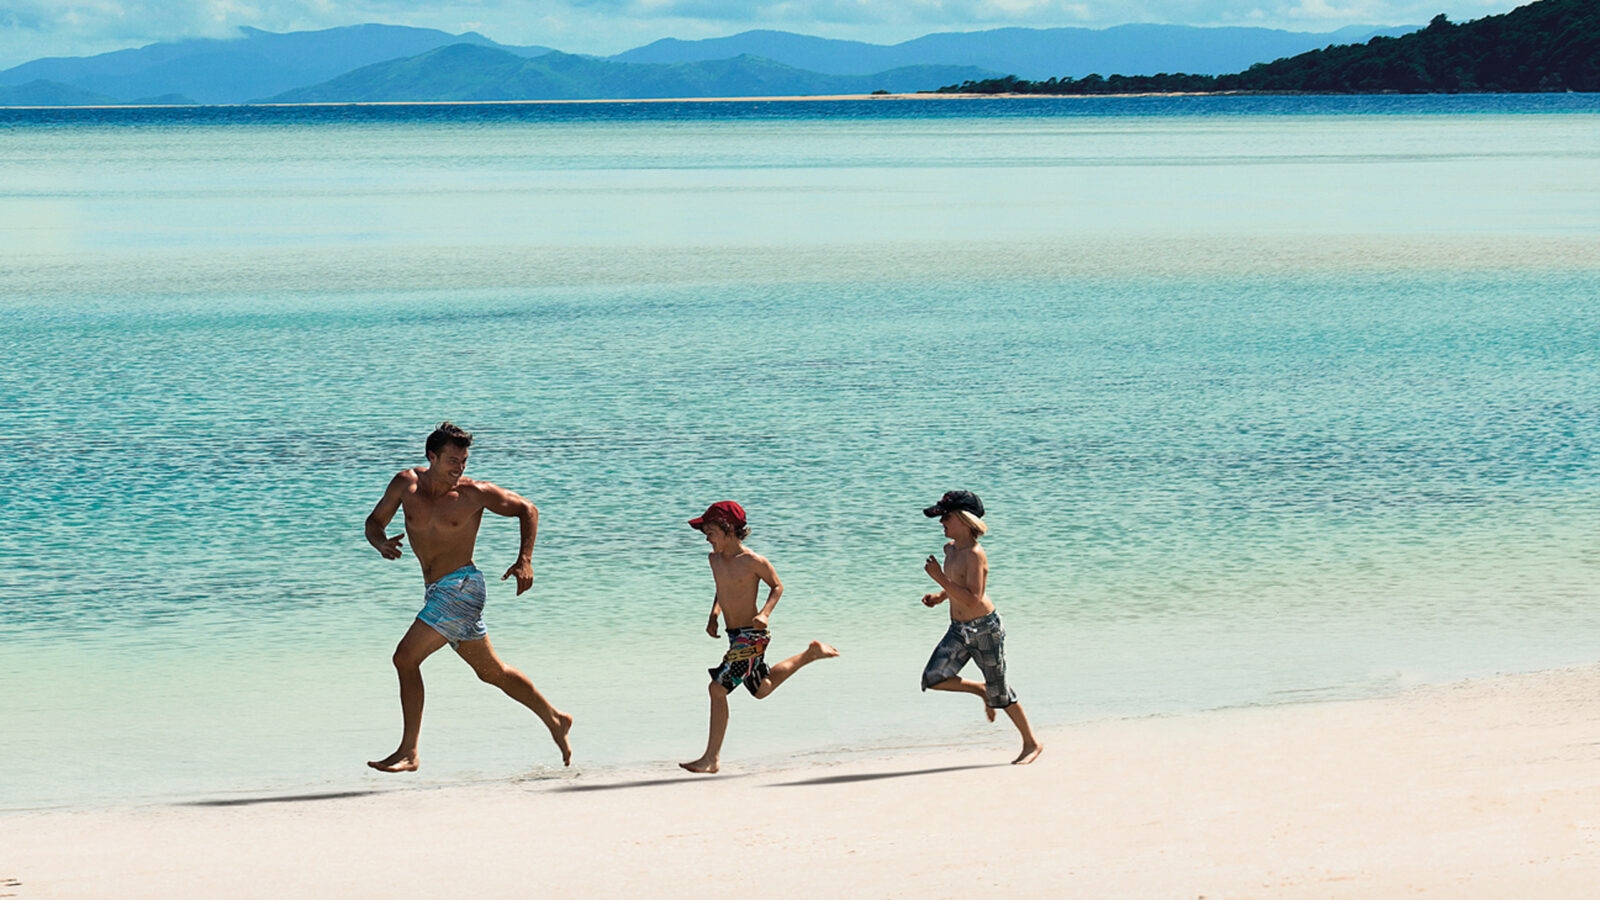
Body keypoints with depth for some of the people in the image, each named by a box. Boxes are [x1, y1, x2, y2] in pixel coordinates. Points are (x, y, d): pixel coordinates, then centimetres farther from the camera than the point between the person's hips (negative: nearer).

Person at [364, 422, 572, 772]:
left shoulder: (474, 493, -7)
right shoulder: (407, 484, 4)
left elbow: (527, 510, 3)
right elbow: (375, 521, 12)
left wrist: (525, 560, -9)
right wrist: (381, 543, -12)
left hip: (460, 586, -7)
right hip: (438, 592, 7)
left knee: (406, 657, -16)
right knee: (492, 671, 17)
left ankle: (408, 752, -13)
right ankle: (555, 720, 32)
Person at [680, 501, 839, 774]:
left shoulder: (753, 562, -17)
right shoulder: (714, 559, 4)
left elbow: (777, 586, -2)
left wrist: (765, 614, -17)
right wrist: (714, 615, 7)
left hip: (751, 636, -9)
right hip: (735, 636, 9)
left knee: (718, 688, -16)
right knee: (761, 689, 26)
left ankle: (712, 757, -11)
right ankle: (811, 654, 44)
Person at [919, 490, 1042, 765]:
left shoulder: (975, 555, -19)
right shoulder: (950, 548, 6)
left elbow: (972, 598, -27)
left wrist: (940, 578, -29)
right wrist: (940, 597, 7)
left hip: (985, 628, -8)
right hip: (959, 630, 8)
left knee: (998, 691, 1)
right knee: (934, 678, -9)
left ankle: (1032, 743, 17)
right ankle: (981, 691, 17)